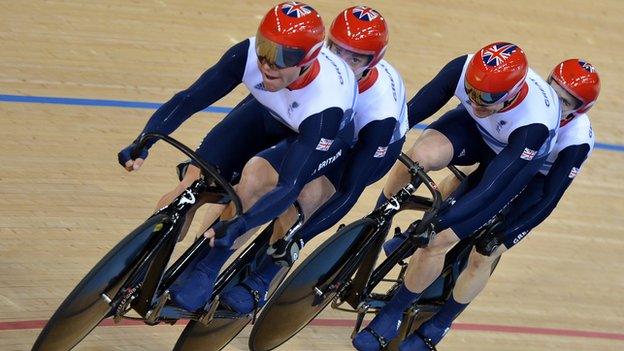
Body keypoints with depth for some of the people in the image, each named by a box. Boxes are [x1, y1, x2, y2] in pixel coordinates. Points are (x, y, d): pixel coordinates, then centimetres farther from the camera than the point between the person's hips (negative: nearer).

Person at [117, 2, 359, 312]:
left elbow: (290, 185, -47)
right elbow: (189, 99, -28)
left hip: (328, 136, -4)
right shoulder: (248, 54, -34)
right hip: (268, 111, 4)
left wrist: (235, 227, -58)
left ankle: (208, 269, -14)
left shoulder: (325, 105, -44)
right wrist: (143, 143, -41)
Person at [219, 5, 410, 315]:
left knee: (313, 193, -28)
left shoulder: (381, 109, -42)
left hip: (372, 146, -5)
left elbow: (350, 192, -39)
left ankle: (262, 282, -18)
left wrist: (298, 237, -43)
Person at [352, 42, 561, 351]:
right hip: (476, 130, 3)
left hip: (516, 159, -3)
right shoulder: (464, 70, -32)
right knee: (420, 155, -33)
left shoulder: (533, 124, -41)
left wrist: (438, 222, -43)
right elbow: (410, 112, -24)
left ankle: (391, 317, 9)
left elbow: (490, 188, -39)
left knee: (439, 240, -13)